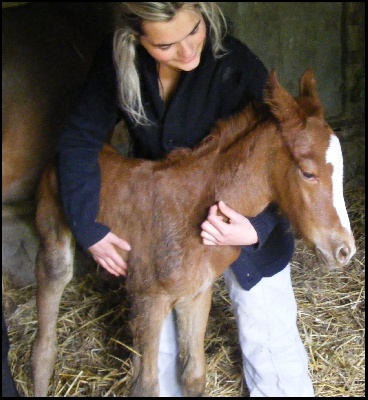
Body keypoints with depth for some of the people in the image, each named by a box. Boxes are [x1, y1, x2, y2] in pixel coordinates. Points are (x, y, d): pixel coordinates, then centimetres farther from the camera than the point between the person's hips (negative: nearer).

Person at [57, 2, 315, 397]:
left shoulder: (238, 68, -30)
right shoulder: (116, 60, -21)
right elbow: (80, 139, -14)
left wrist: (257, 230, -44)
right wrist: (88, 227, -21)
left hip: (246, 215, -3)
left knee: (268, 336, 8)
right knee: (158, 326, 20)